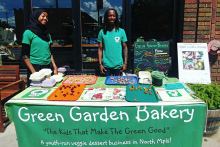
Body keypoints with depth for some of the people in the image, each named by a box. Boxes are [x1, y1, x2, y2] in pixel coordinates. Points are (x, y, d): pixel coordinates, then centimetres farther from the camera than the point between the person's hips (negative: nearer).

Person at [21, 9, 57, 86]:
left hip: (48, 67, 5)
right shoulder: (28, 33, -3)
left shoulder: (47, 34, 14)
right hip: (36, 67, -5)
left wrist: (55, 67, 4)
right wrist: (33, 72, -15)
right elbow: (25, 55, -7)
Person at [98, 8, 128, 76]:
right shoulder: (102, 32, 0)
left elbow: (125, 48, 3)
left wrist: (125, 63, -3)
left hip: (118, 65, 0)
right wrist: (100, 64, -4)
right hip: (106, 65, 0)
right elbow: (100, 49, 2)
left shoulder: (121, 31, 0)